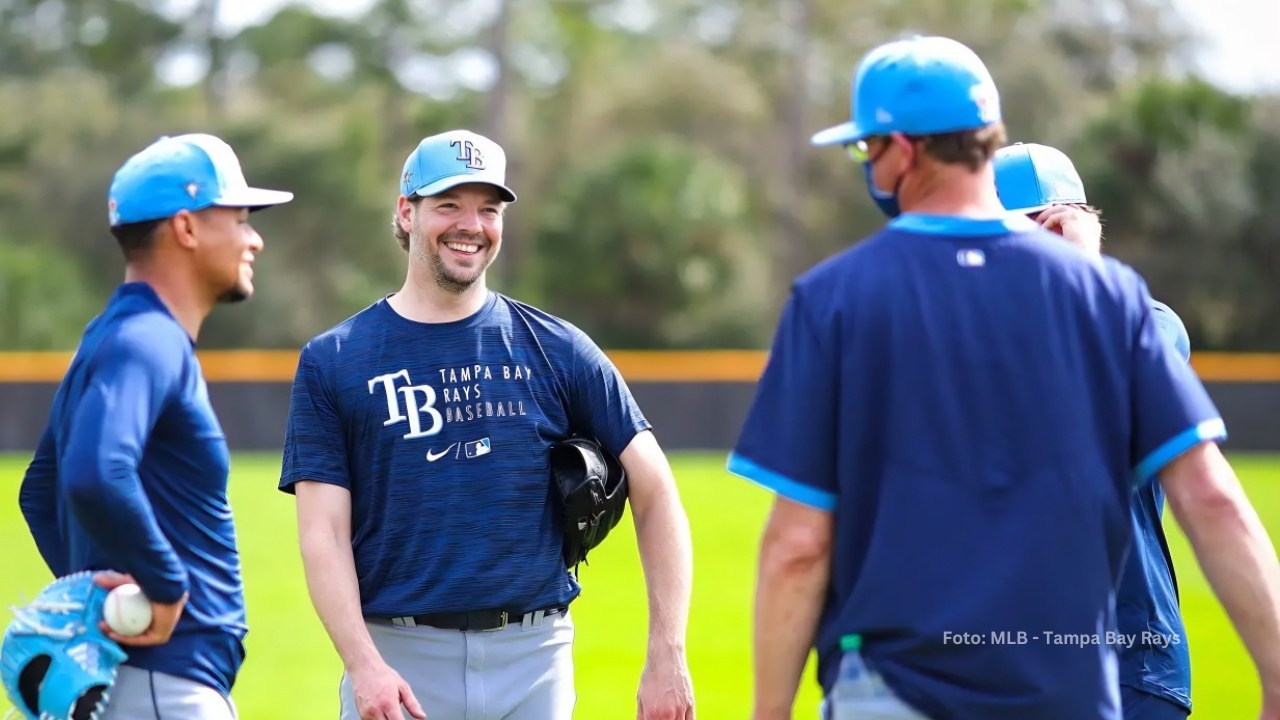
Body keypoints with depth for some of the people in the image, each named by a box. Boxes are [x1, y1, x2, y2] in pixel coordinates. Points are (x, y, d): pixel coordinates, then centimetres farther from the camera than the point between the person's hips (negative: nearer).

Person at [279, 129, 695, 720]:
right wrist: (363, 665, -17)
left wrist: (666, 657, -6)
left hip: (534, 655, 1)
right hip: (398, 659, -1)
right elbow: (324, 534, -2)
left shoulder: (555, 349, 6)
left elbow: (655, 493, 3)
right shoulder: (332, 361, 4)